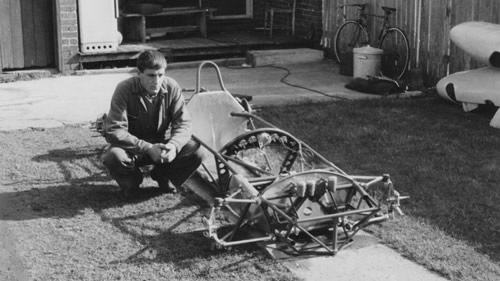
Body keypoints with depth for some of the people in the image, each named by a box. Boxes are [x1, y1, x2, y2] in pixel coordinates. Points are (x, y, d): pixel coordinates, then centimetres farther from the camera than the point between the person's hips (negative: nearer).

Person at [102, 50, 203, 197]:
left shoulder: (172, 87, -13)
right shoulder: (124, 89, -22)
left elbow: (183, 123, -11)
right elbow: (114, 131, -27)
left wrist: (174, 145, -33)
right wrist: (147, 148, -35)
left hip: (163, 142, 3)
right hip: (133, 145, -2)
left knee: (196, 151, -23)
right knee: (114, 156, -36)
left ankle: (163, 175, 8)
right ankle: (132, 180, 2)